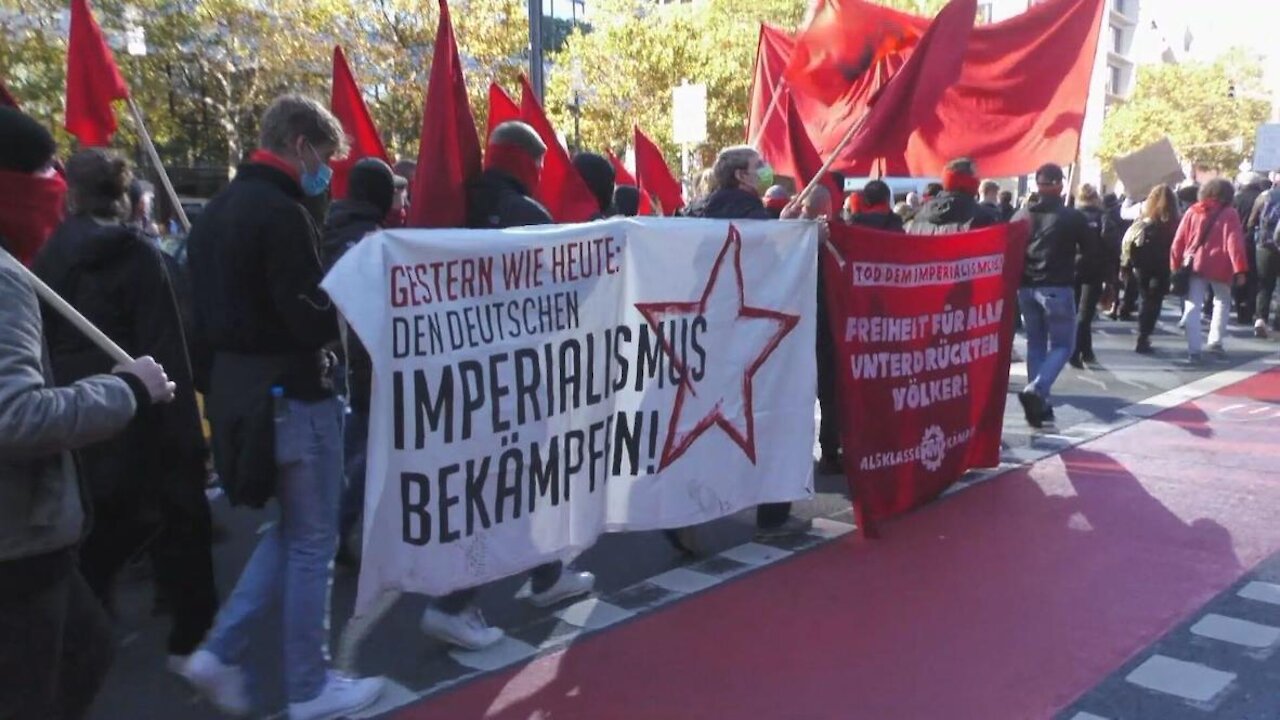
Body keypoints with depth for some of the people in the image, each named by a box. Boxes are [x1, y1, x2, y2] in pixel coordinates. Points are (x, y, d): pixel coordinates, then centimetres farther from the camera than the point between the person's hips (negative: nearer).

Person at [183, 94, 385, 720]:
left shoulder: (218, 210, 12)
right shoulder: (281, 212, -18)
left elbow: (211, 308, 16)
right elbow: (315, 320, -21)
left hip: (236, 387, 9)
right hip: (289, 395, -9)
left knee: (290, 530, 22)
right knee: (311, 542, 4)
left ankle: (221, 653, 20)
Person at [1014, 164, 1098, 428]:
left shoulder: (1022, 215, 5)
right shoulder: (1072, 217, -7)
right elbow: (1091, 249, 2)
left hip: (1026, 287, 5)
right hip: (1057, 288, -5)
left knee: (1035, 344, 13)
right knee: (1062, 345, 4)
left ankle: (1039, 403, 12)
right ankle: (1035, 390, -18)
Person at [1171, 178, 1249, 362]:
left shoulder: (1192, 212, 7)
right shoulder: (1229, 214, -1)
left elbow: (1179, 240, 6)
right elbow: (1235, 242, -9)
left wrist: (1175, 265, 12)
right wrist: (1239, 268, -12)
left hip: (1194, 265, 1)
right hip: (1219, 267, -1)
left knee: (1193, 307, 0)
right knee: (1222, 301, 22)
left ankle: (1194, 350, -9)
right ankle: (1215, 341, 18)